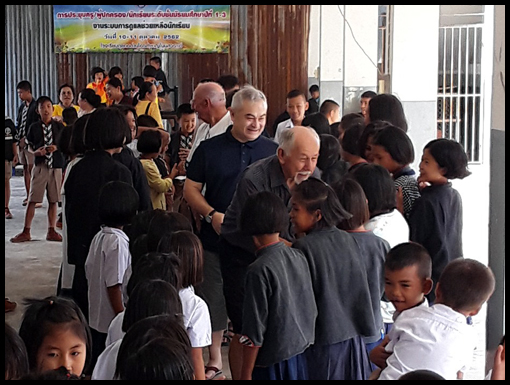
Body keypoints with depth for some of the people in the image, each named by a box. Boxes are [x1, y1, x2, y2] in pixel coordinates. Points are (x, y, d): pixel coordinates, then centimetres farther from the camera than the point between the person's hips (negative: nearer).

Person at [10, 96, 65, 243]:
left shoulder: (59, 127, 4)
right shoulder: (34, 128, 2)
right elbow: (30, 146, 9)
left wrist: (56, 147, -9)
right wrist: (35, 152, -12)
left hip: (56, 166, 1)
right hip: (40, 166, -1)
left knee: (53, 200, 6)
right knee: (32, 199, -3)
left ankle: (51, 231, 16)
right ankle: (26, 232, 3)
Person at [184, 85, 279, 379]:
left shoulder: (273, 151, 3)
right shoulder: (210, 149, 2)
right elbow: (191, 189, 4)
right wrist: (211, 214, -12)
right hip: (217, 238, 0)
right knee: (215, 300, 10)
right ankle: (214, 358, 28)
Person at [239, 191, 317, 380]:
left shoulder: (259, 270, -20)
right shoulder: (299, 257, -1)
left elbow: (254, 331, -17)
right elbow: (312, 309, 9)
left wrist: (246, 374, -9)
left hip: (272, 363, -7)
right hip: (300, 357, 7)